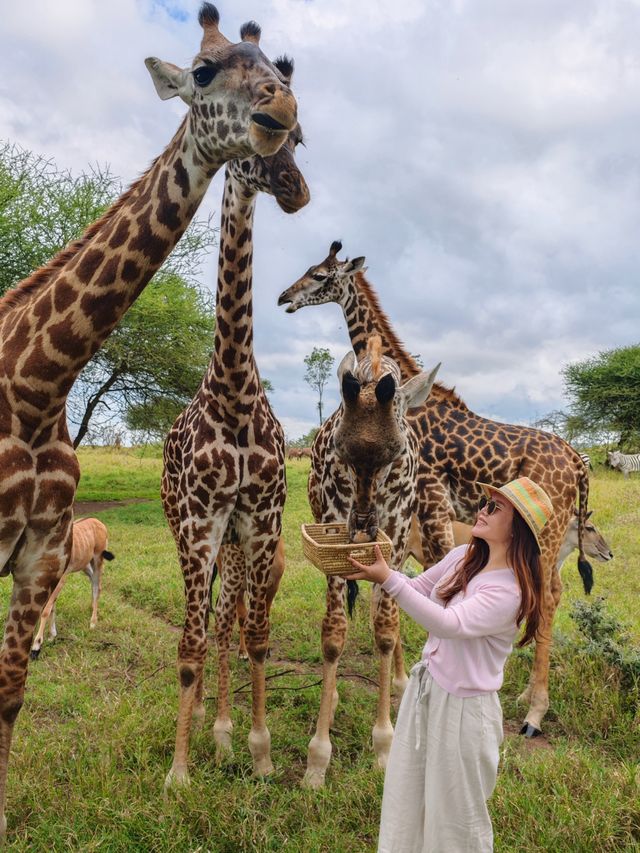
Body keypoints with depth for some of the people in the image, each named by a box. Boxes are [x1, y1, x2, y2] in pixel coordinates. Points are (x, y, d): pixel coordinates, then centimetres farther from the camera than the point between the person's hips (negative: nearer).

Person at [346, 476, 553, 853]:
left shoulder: (510, 591, -25)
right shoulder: (463, 557, -2)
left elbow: (450, 624, -35)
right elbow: (418, 589, 8)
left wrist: (388, 579, -40)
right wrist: (377, 568, -9)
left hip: (463, 705, -7)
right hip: (425, 685, 7)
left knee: (455, 809, 15)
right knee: (406, 795, 23)